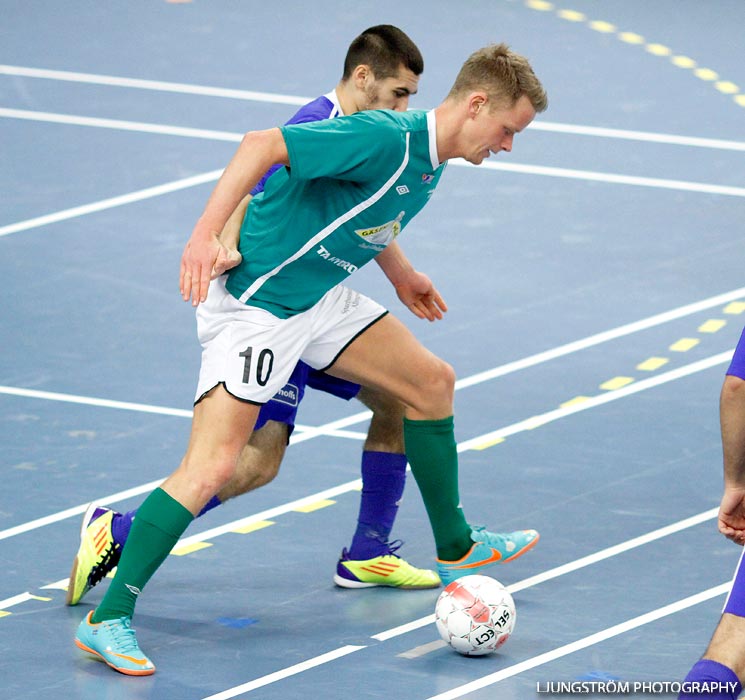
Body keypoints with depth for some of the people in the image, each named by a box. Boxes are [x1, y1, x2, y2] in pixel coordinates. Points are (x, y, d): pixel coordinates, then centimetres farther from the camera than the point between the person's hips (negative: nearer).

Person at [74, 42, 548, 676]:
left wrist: (401, 274, 32)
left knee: (431, 382, 15)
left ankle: (456, 550, 31)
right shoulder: (385, 139, -25)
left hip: (320, 298, 10)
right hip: (254, 304, -10)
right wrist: (206, 234, -37)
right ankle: (109, 620, -14)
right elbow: (263, 146, -31)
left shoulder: (428, 161, 7)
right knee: (212, 465, -18)